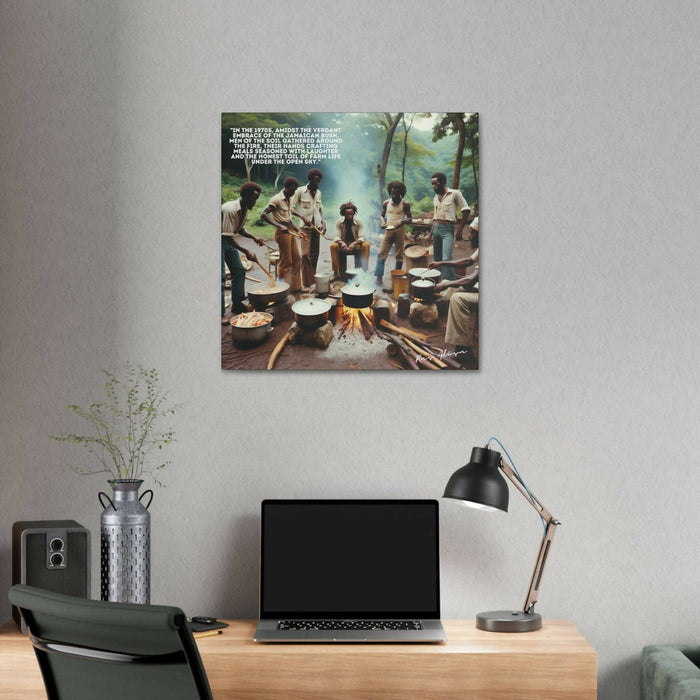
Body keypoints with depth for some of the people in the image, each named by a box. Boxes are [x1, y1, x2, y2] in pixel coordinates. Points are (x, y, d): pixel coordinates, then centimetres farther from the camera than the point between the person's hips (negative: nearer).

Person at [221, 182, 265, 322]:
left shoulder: (245, 209, 0)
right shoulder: (230, 209, -29)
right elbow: (229, 236, -29)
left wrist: (253, 237, -3)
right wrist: (246, 252, -32)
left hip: (229, 241, 9)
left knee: (239, 271, 9)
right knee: (220, 277, -10)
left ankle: (236, 304, 21)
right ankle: (220, 313, -8)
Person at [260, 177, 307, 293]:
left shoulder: (289, 199, 14)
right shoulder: (276, 199, -14)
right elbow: (263, 215, -25)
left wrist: (297, 231, 17)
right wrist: (280, 226, -30)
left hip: (290, 231, 9)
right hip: (282, 232, -9)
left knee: (296, 259, 12)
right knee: (286, 262, -5)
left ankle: (296, 287, 19)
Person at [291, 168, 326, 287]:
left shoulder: (318, 192, 13)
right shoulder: (300, 191, -5)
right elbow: (292, 207, -6)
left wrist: (323, 222, 10)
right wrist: (303, 217, -17)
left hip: (316, 226, 6)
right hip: (306, 227, -6)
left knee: (315, 253, 7)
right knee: (306, 253, -12)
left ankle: (313, 277, 17)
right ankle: (308, 282, -12)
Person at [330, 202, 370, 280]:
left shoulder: (359, 222, -10)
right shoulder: (339, 222, -7)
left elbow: (361, 237, -17)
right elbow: (337, 237, -14)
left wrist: (354, 243, -39)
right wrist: (342, 243, -38)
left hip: (356, 244, 0)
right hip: (343, 244, 0)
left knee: (366, 245, -31)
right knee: (333, 246, -30)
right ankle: (337, 273, -25)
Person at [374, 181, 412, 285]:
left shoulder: (405, 204, -3)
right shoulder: (386, 203, 6)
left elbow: (409, 217, 1)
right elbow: (382, 215, 15)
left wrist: (401, 222, -19)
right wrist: (383, 222, -8)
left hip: (399, 231, -2)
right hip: (388, 230, 2)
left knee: (399, 255, 4)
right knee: (381, 253, -7)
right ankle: (379, 277, -4)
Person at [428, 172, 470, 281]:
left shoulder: (455, 194, -4)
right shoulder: (435, 198, 16)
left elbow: (466, 210, -5)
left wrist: (460, 229, -10)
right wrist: (430, 233, 17)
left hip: (448, 229, -7)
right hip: (436, 228, 7)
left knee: (446, 259, -18)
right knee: (437, 259, 7)